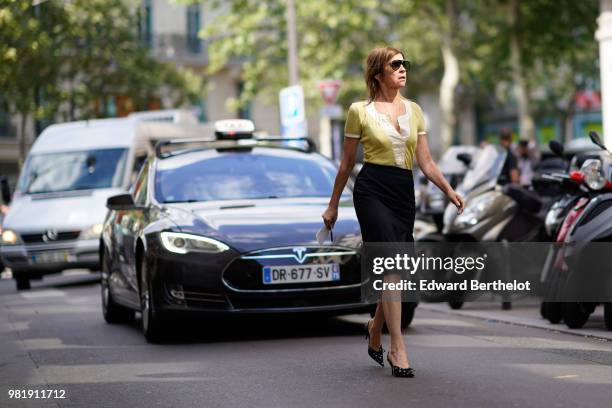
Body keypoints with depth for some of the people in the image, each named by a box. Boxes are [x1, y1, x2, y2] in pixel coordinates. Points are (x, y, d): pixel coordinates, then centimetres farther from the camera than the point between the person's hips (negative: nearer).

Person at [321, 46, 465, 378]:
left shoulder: (414, 110, 13)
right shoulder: (360, 111, 1)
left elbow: (425, 163, 10)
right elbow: (346, 163, 7)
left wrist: (448, 190, -5)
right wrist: (333, 205, 10)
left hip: (404, 192, 5)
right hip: (372, 189, -5)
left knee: (396, 270, 8)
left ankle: (375, 329, 35)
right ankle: (397, 349, -15)